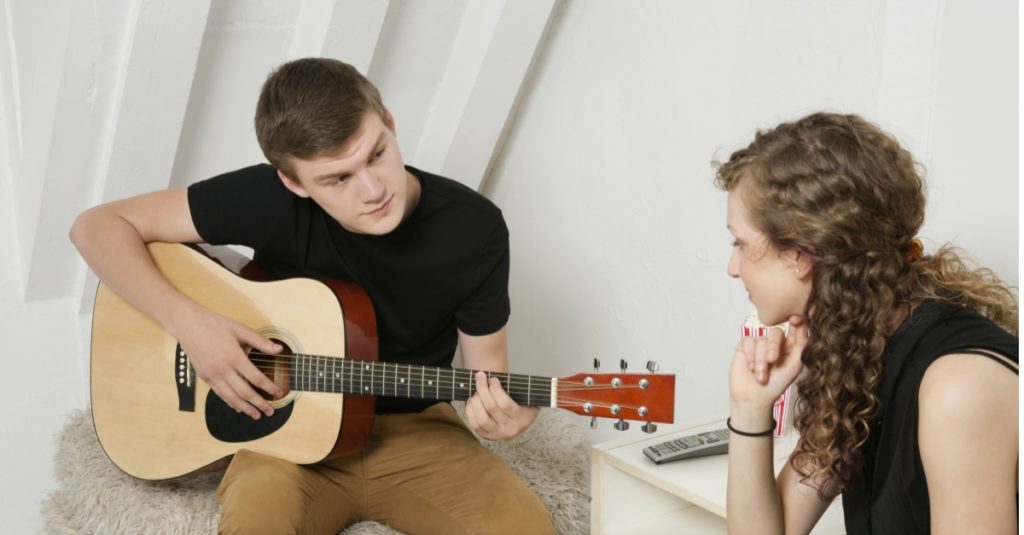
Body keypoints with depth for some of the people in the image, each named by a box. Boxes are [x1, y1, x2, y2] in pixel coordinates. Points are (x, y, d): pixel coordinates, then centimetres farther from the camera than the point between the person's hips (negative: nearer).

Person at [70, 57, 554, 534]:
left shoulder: (473, 228, -15)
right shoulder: (271, 200, -18)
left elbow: (487, 373, -4)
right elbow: (98, 226, -11)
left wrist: (500, 413, -28)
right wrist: (190, 323, -24)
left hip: (414, 430, 2)